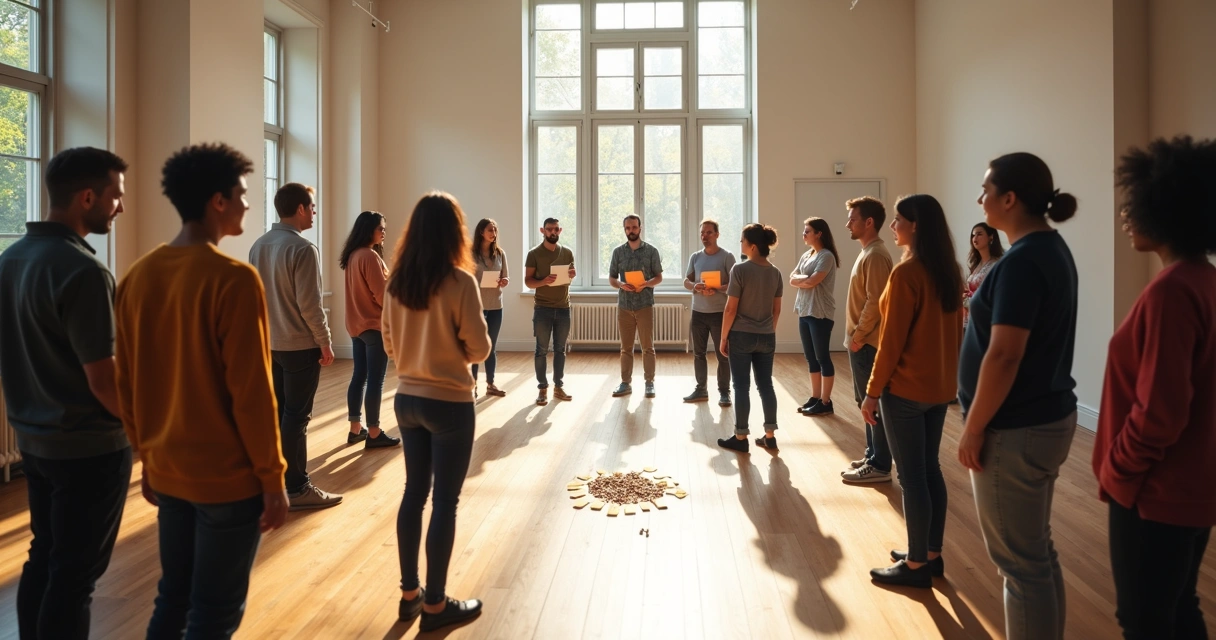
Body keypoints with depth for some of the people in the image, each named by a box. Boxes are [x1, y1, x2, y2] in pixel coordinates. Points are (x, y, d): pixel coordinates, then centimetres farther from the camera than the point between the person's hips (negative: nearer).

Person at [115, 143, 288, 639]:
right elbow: (252, 392, -20)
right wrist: (273, 478, -10)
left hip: (167, 471, 7)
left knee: (172, 597, 22)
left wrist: (147, 457, 19)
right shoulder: (234, 279, -19)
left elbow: (127, 384, 9)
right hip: (228, 476, -7)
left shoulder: (138, 276, 3)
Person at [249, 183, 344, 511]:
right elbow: (309, 304, -20)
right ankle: (297, 488, 7)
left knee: (275, 412, 16)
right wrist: (325, 343, -10)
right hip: (300, 345, -8)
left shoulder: (258, 246, 7)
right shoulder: (303, 249, -18)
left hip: (268, 343, 8)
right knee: (296, 417, -1)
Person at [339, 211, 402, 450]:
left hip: (357, 325, 9)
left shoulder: (353, 255, 11)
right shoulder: (370, 255, -17)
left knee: (359, 376, 13)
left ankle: (355, 429, 20)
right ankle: (374, 434, 4)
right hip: (374, 325, -9)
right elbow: (381, 294, -17)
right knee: (375, 380, -3)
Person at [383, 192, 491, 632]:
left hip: (407, 398, 6)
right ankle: (435, 605, 17)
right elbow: (479, 349, -13)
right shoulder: (460, 281, -17)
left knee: (414, 492, 17)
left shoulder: (396, 281, 1)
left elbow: (390, 344, 9)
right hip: (449, 403, -6)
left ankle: (409, 594, 29)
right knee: (445, 501, 5)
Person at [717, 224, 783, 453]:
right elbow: (777, 309, 10)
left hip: (741, 336, -5)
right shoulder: (775, 272, 4)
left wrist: (724, 338, -5)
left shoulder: (740, 269, -14)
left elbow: (731, 309, -13)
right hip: (767, 337, 5)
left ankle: (741, 438, 10)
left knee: (741, 387, 3)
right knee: (766, 385, 11)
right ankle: (770, 436, 17)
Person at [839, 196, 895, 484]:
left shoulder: (876, 255, -17)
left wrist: (858, 337, -16)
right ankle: (872, 455, 26)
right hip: (862, 342, 10)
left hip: (867, 343, -10)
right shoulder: (868, 252, 15)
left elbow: (875, 302, -22)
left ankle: (879, 466, 5)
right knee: (868, 402, 16)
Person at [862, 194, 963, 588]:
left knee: (911, 477, 1)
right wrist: (949, 375, 21)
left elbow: (892, 340, -17)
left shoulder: (906, 273, -17)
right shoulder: (950, 271, 8)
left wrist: (873, 391, -11)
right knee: (930, 470, 17)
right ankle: (932, 554, 28)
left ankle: (916, 565, 12)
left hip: (906, 388, -9)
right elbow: (955, 330, 13)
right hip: (940, 386, 9)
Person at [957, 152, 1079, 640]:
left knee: (1020, 562, 3)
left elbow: (1004, 356, -23)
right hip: (1047, 418, 10)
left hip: (1016, 429, -10)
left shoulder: (1022, 260, -20)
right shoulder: (1051, 249, 11)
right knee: (1037, 552, 20)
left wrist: (974, 429, -17)